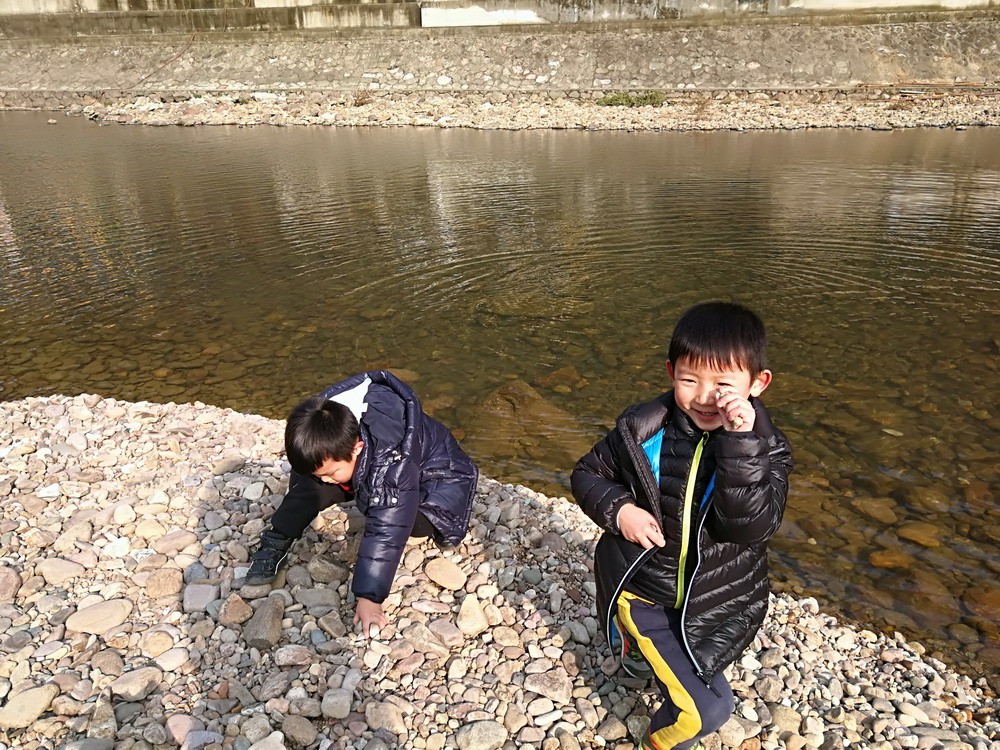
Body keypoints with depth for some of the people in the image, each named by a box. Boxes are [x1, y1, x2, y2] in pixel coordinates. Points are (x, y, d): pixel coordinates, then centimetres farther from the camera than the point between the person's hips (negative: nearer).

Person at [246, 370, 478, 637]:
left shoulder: (393, 460, -44)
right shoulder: (326, 441, -28)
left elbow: (385, 531, -41)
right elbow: (310, 478, -5)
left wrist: (369, 596, -39)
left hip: (431, 474, -4)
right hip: (371, 472, 5)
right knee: (308, 482, -19)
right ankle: (274, 545, -5)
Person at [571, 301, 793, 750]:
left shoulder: (765, 449, -15)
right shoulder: (642, 431, -16)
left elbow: (750, 527, -29)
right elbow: (587, 474, -1)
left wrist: (741, 442, -39)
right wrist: (617, 509, -20)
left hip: (716, 606, 2)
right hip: (644, 590, -2)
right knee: (706, 708, -6)